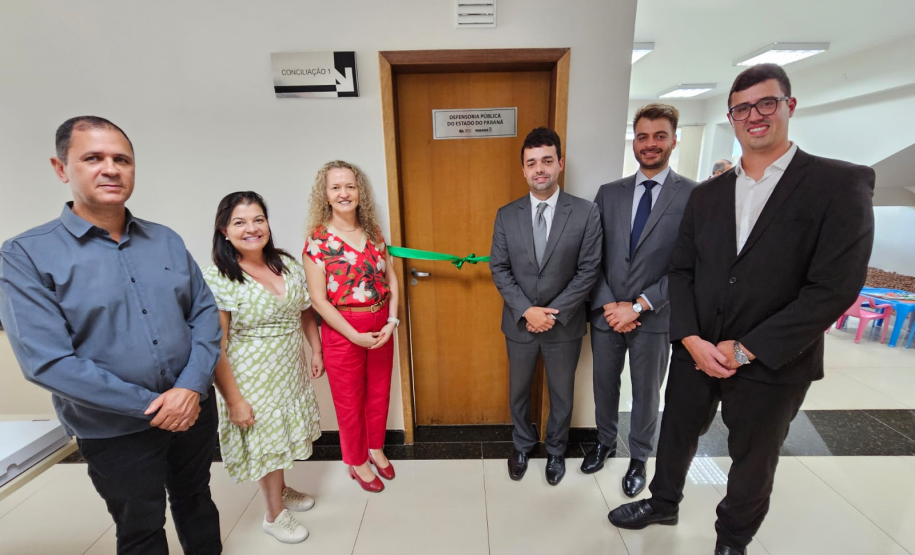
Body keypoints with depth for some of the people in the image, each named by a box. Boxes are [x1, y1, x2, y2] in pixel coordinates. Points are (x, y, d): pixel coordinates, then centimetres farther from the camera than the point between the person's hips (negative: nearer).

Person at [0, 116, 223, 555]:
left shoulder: (167, 240, 0)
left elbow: (206, 314, -2)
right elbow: (48, 362, -17)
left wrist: (192, 388, -15)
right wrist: (151, 405, -17)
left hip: (195, 408, 3)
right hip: (116, 433, -2)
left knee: (195, 500, 25)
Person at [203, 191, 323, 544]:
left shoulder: (288, 264, -3)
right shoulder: (217, 280, -19)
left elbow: (306, 312, 8)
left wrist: (316, 353, 7)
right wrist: (234, 399, -16)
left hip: (292, 370, 5)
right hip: (252, 378, -5)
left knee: (285, 434, 21)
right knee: (266, 442, 12)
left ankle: (281, 490, 49)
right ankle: (274, 514, 38)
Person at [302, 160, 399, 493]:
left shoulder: (373, 232, 2)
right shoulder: (317, 240, -11)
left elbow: (390, 280, 5)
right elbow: (318, 299, -12)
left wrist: (392, 321, -7)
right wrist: (355, 336, -15)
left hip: (381, 327, 4)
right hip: (342, 330, -4)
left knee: (379, 392, 18)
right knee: (349, 400, 13)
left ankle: (376, 449, 44)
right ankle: (357, 462, 38)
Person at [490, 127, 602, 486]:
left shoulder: (586, 213, -9)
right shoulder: (506, 215, -4)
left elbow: (588, 270, -10)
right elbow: (499, 269, -4)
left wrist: (554, 313, -16)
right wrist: (527, 310, -15)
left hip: (565, 324, -1)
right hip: (519, 323, 2)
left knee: (562, 393, 18)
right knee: (518, 390, 19)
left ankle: (556, 450, 44)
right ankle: (522, 445, 45)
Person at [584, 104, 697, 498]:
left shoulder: (694, 196, -7)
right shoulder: (609, 193, 3)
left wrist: (639, 306, -17)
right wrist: (607, 304, -10)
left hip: (654, 318, -2)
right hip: (606, 314, 3)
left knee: (646, 393, 16)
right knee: (604, 385, 18)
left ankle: (639, 458, 40)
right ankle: (605, 442, 44)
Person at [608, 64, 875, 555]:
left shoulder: (842, 184, -8)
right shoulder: (706, 194, 4)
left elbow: (834, 288, -15)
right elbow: (681, 271, 2)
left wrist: (746, 350, -17)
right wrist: (691, 339, -11)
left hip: (771, 365, -3)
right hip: (696, 352, 3)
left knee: (753, 459, 19)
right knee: (676, 436, 19)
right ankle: (663, 503, 46)